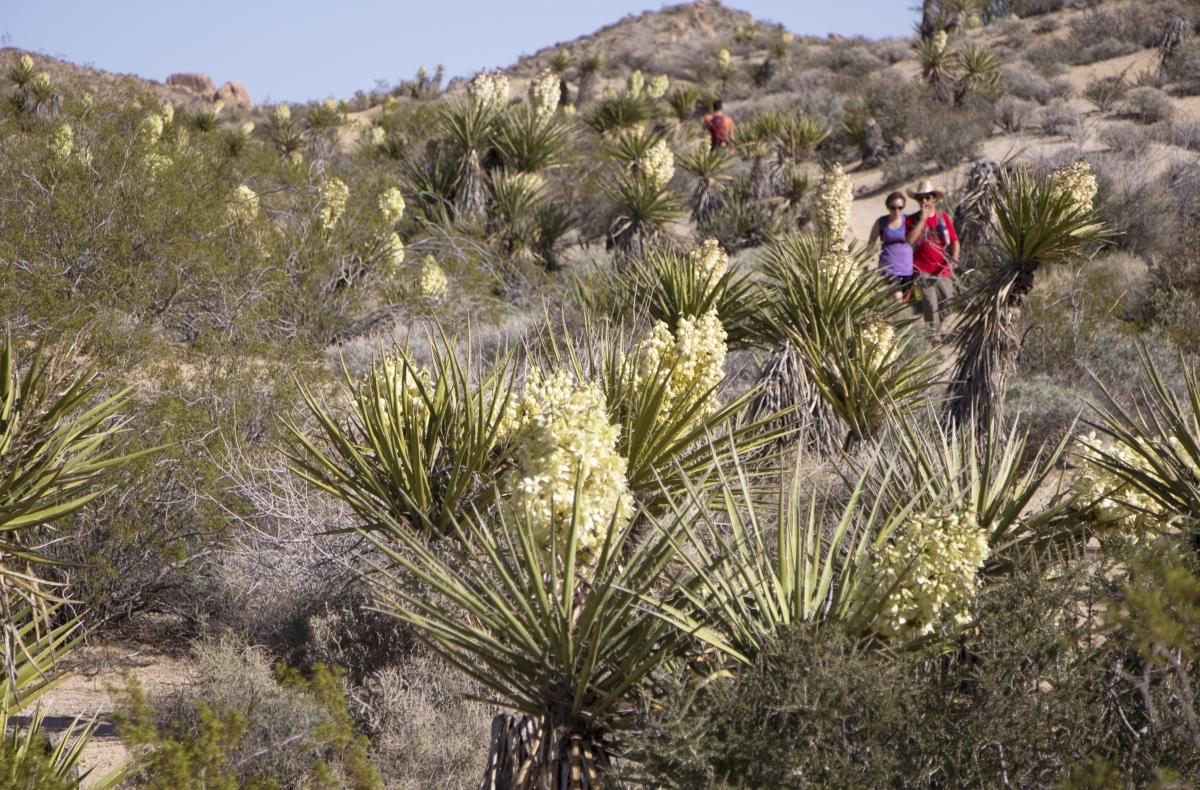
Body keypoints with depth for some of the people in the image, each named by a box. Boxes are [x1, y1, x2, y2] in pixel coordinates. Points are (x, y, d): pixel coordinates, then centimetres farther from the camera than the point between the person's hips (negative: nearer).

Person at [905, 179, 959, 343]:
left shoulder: (944, 217, 10)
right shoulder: (913, 219, 3)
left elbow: (954, 241, 12)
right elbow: (910, 240, -15)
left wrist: (954, 259, -4)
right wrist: (923, 219, -13)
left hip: (942, 269, 3)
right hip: (923, 270, -3)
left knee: (948, 302, 2)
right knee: (930, 303, -11)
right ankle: (935, 335, -8)